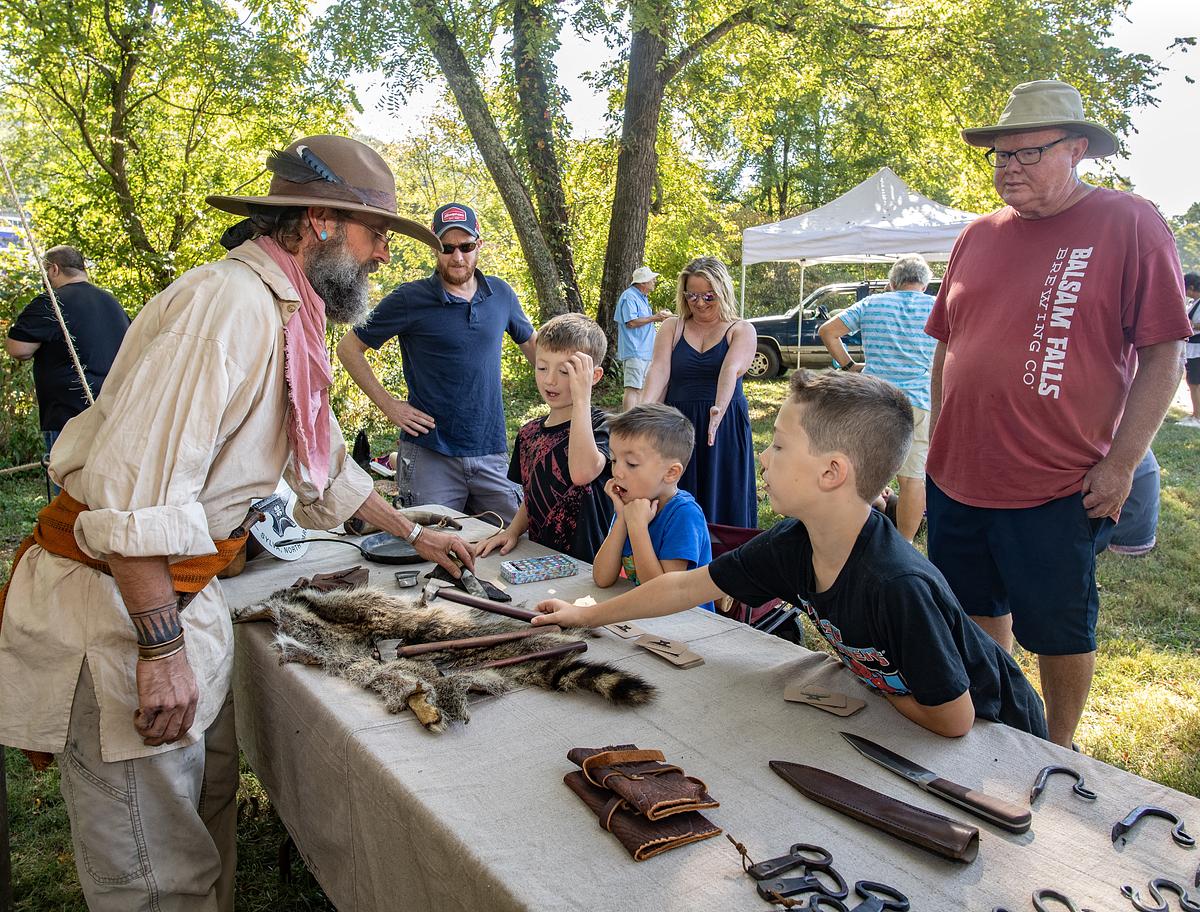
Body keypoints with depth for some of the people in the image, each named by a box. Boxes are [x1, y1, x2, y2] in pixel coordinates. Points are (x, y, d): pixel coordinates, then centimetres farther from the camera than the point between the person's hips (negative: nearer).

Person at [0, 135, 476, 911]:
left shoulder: (284, 320, 12)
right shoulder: (230, 301, -21)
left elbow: (324, 462, 24)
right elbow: (134, 485, -29)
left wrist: (416, 535, 27)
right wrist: (162, 648, -25)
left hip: (181, 589, 10)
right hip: (116, 599, -10)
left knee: (209, 801, 21)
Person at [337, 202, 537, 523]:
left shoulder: (501, 294, 6)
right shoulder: (410, 299, -6)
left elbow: (531, 343, 22)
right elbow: (349, 347, 1)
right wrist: (388, 404, -5)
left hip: (492, 452, 4)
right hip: (429, 455, -3)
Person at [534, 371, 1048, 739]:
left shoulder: (899, 586, -39)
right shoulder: (792, 544, -16)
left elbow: (953, 720, -29)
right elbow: (687, 586, -4)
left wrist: (874, 692, -11)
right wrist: (588, 616, 4)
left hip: (991, 736, -6)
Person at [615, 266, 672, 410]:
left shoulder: (642, 298, 20)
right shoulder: (629, 296, -11)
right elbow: (631, 322, -21)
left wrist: (658, 316, 14)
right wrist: (654, 318, -15)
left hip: (645, 351, 10)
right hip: (634, 351, -10)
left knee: (641, 388, 12)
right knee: (633, 388, -13)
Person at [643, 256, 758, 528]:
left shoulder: (741, 331, 2)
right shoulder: (672, 328, 9)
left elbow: (731, 370, -17)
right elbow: (659, 370, -8)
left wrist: (719, 409, -36)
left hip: (725, 428, -2)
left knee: (723, 506, 1)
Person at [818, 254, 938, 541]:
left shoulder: (872, 303, 6)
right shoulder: (937, 307, 2)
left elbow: (827, 330, 5)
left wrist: (849, 366, 9)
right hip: (917, 402, -2)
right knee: (913, 478, 3)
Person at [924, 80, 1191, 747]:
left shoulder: (1130, 224, -5)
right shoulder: (979, 236, 10)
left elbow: (1163, 355, -8)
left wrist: (1120, 463, -13)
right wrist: (940, 442, 12)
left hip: (1058, 489, -5)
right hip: (958, 478, 5)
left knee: (1059, 630, 10)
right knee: (977, 614, 18)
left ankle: (1057, 750, 32)